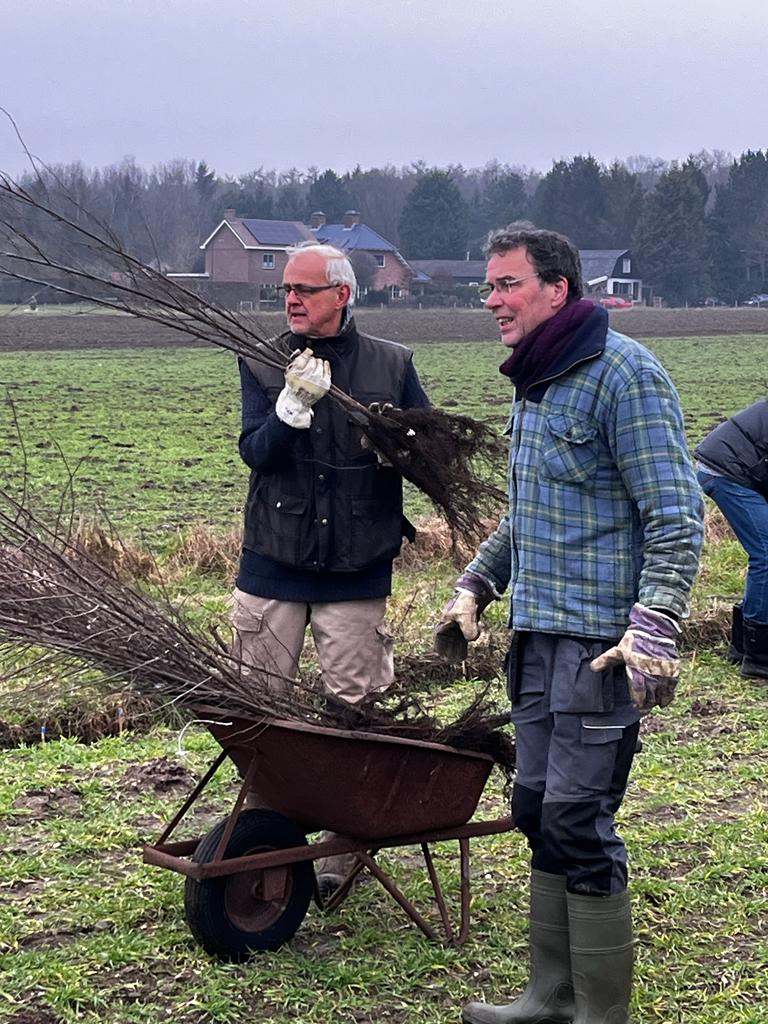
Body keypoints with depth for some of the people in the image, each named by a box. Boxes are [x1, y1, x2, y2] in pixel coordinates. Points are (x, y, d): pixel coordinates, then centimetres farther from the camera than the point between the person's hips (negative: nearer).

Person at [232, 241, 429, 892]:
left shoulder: (393, 365, 4)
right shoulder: (262, 365, 5)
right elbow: (254, 451, -9)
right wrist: (294, 404, -26)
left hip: (357, 569, -1)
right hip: (273, 563, 1)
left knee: (354, 709, 1)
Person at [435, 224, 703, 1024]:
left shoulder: (624, 374, -12)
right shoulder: (535, 382, 16)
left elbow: (676, 517, -17)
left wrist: (655, 626, -26)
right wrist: (476, 585, 24)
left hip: (602, 646, -9)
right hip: (538, 634, 9)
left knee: (579, 824, -6)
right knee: (537, 810, 12)